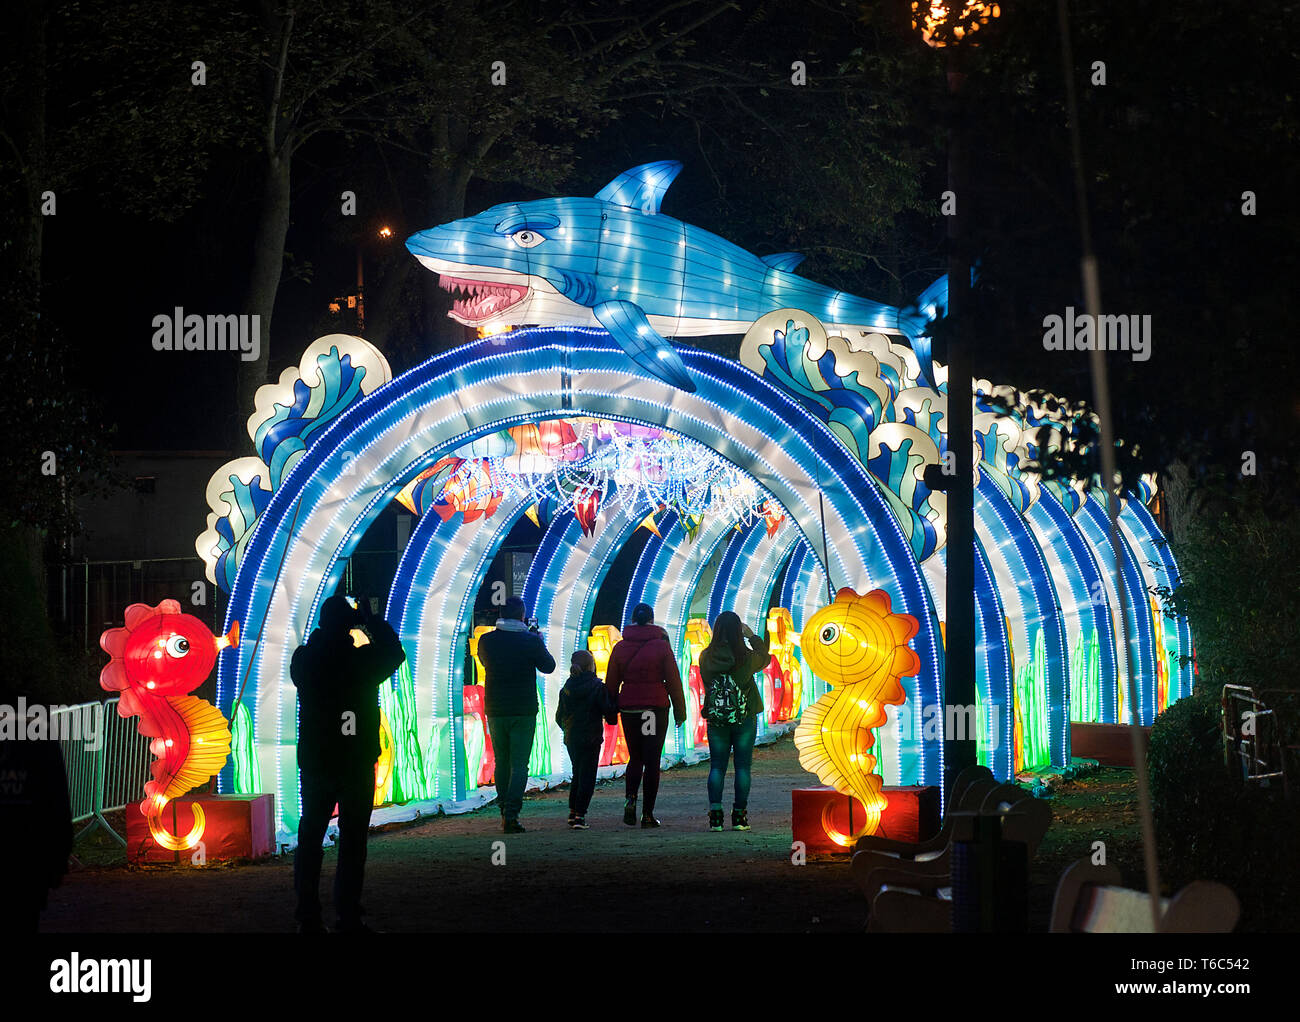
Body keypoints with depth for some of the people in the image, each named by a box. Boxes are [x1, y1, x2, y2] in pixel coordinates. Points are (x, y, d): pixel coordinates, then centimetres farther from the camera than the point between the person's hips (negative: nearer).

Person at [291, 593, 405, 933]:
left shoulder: (303, 659, -4)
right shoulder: (362, 660, -13)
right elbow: (395, 652, 6)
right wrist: (371, 618, 13)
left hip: (314, 761, 3)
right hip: (356, 762, -3)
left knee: (310, 835, 9)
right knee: (352, 838, 0)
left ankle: (308, 916, 8)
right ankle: (348, 918, -2)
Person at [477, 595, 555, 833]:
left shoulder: (487, 641, -2)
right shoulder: (531, 641, -9)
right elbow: (548, 666, 6)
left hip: (495, 711, 3)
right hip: (524, 711, -3)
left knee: (501, 762, 15)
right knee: (519, 764, -2)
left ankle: (504, 812, 18)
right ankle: (511, 815, -13)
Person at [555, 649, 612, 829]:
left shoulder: (566, 688, 3)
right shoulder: (597, 687, -11)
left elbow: (559, 717, 8)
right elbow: (608, 712, -13)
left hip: (571, 739, 5)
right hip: (591, 739, -5)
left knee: (577, 774, 20)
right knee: (587, 776, 0)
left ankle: (572, 812, 21)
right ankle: (580, 816, -7)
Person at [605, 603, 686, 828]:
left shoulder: (620, 647, 3)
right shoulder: (661, 646, -5)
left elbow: (611, 682, 7)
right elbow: (673, 681, -4)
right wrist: (680, 711, 4)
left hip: (628, 707, 3)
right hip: (656, 707, -3)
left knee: (635, 758, 16)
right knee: (652, 761, 3)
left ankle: (630, 797, -9)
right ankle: (648, 813, 2)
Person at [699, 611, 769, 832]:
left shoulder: (706, 657, -7)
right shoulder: (746, 658, -13)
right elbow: (765, 658, 8)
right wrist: (751, 636, 20)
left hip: (715, 719, 2)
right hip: (745, 719, -2)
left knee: (717, 766, 8)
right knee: (743, 766, 6)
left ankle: (715, 815, 0)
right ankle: (739, 816, 6)